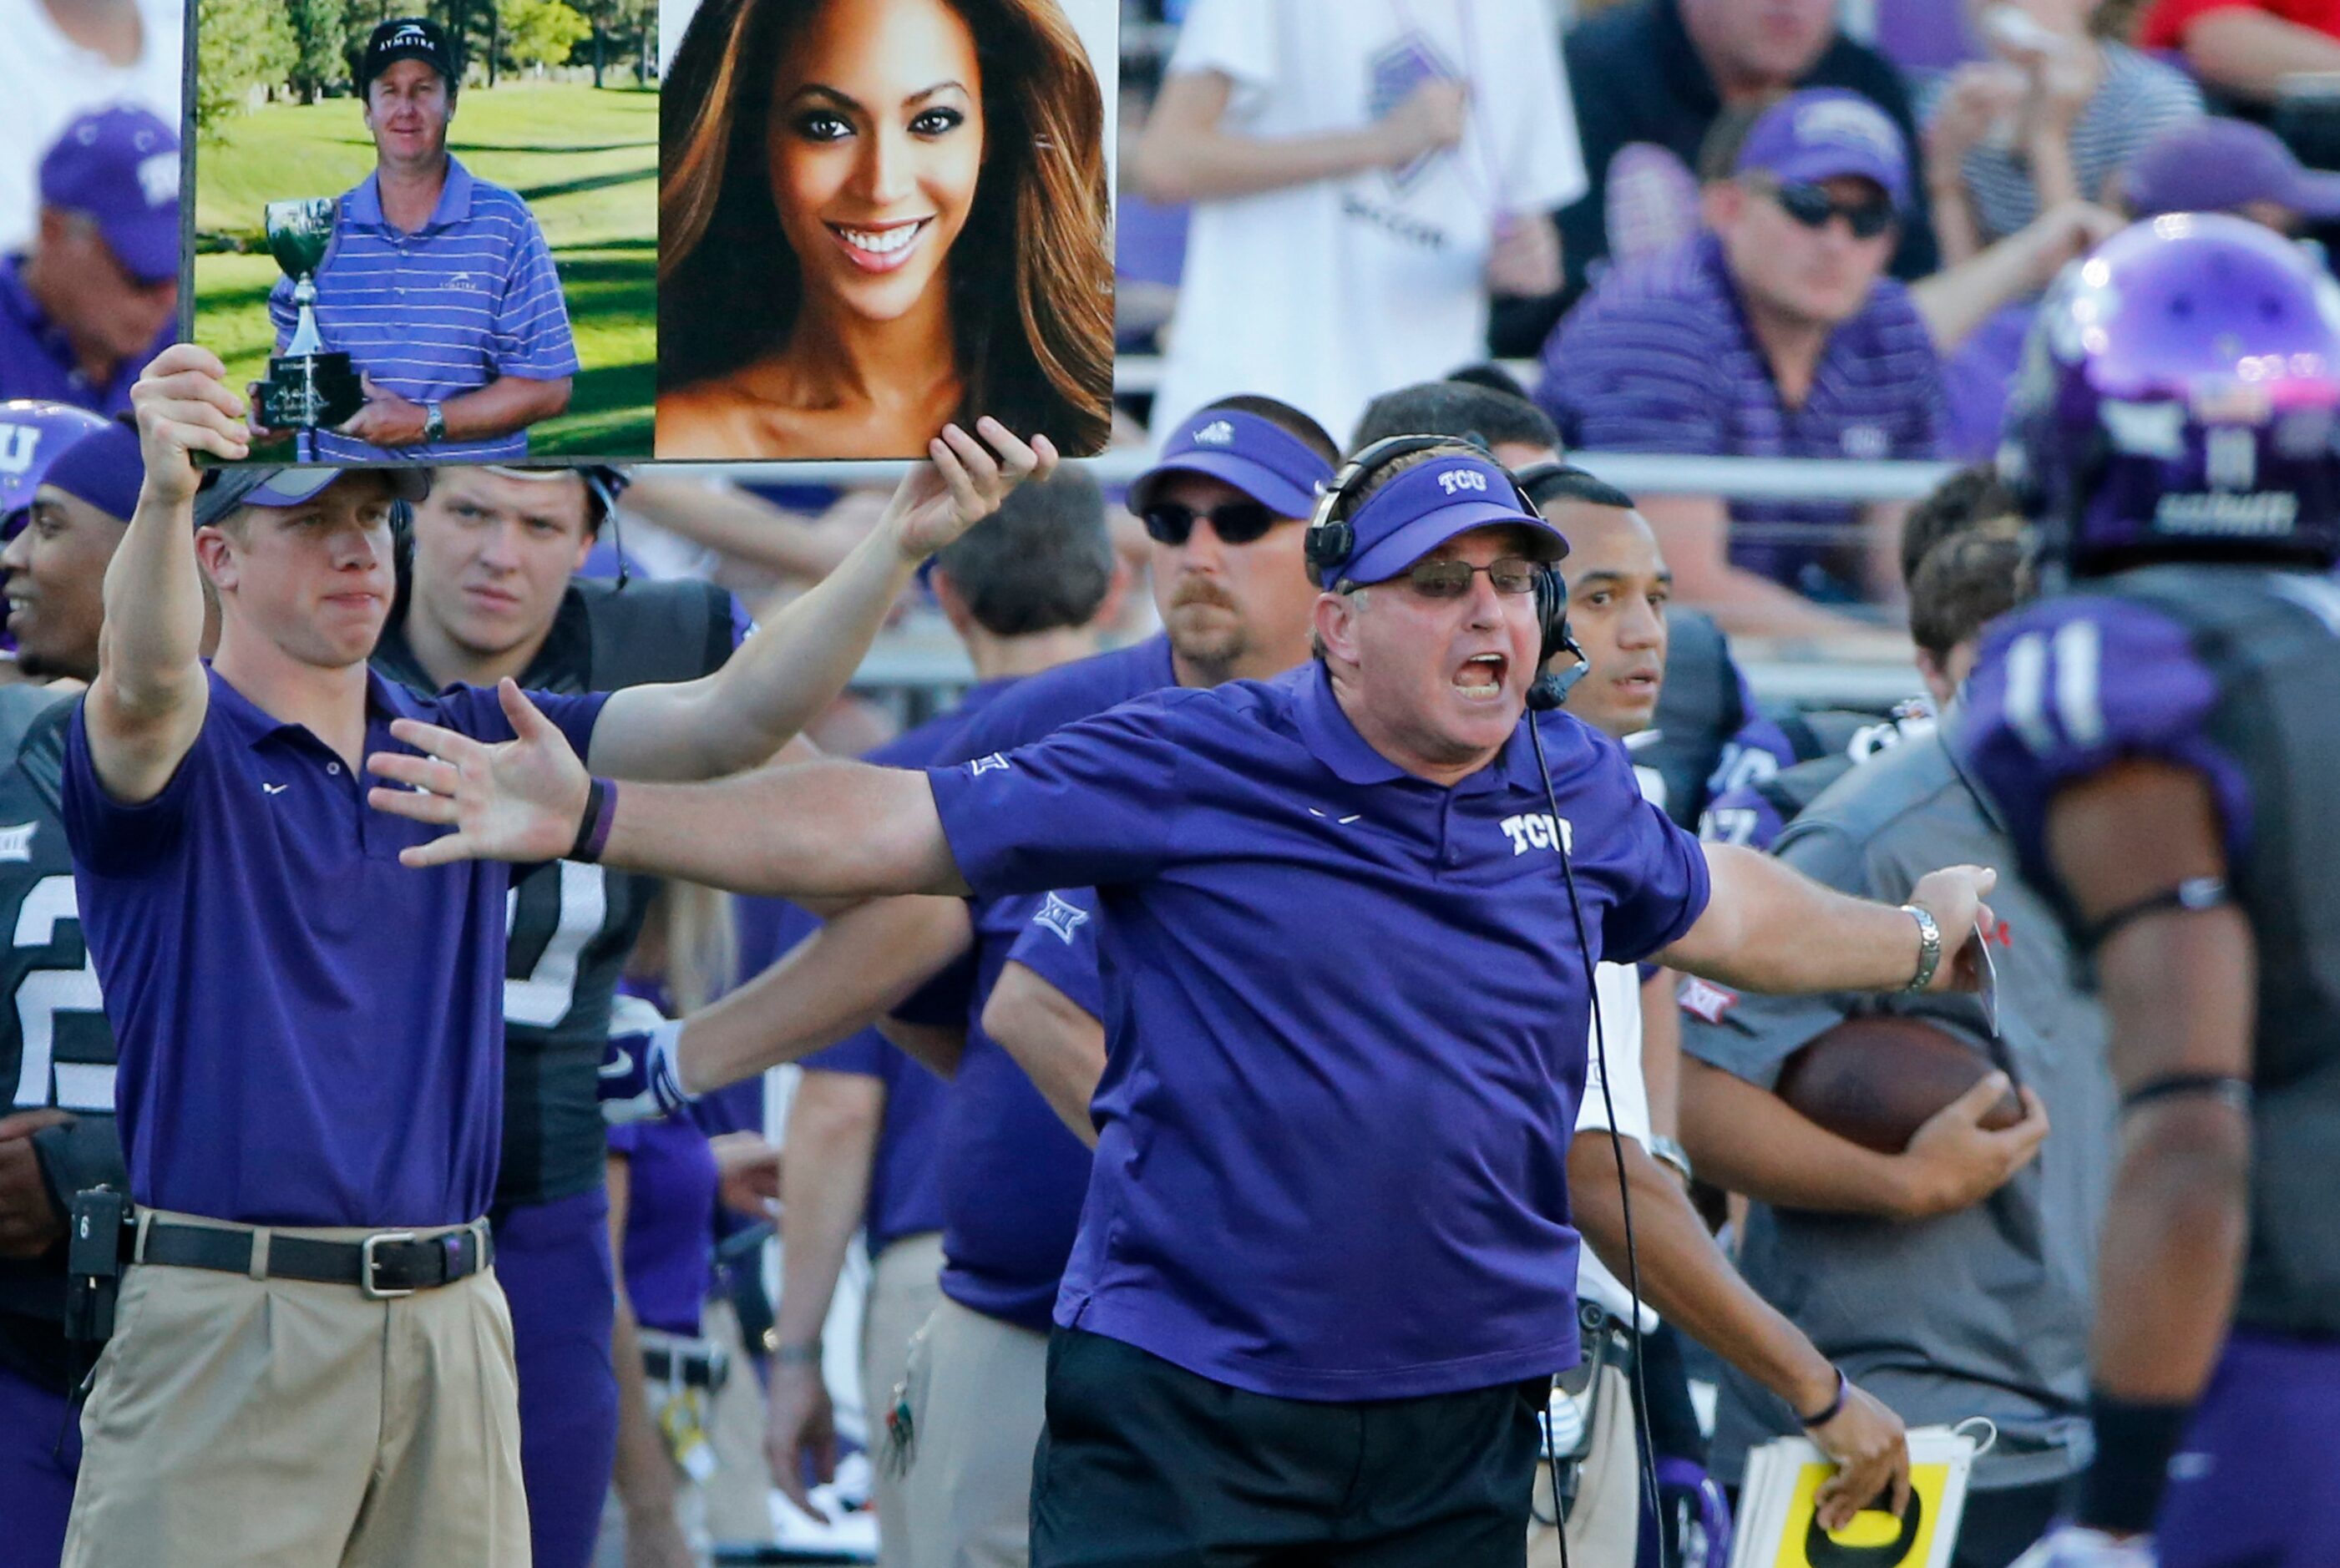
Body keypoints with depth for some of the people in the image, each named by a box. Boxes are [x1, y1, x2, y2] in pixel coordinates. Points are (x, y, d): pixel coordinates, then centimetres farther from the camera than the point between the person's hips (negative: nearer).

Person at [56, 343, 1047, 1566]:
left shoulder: (465, 749, 15)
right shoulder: (181, 753, 0)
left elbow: (730, 720, 4)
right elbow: (145, 684, -25)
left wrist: (901, 543, -12)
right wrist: (163, 492, -47)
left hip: (454, 1327, 5)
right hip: (228, 1326, -5)